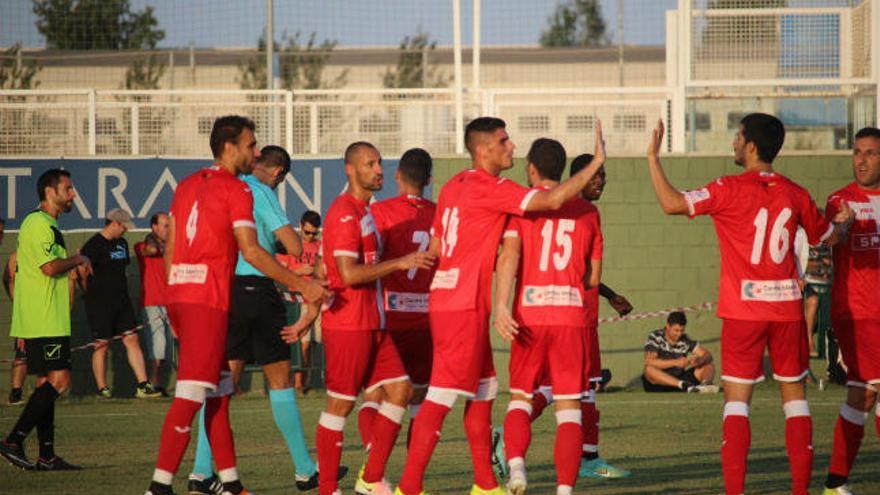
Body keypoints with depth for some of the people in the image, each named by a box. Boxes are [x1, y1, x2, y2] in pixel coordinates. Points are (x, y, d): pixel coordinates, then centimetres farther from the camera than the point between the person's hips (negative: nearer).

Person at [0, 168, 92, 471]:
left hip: (40, 322, 11)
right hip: (45, 322, -11)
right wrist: (79, 259, -6)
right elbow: (50, 267, -23)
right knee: (58, 381, -13)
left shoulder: (45, 225, 22)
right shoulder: (39, 224, -12)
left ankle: (47, 457, 8)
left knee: (47, 383, 9)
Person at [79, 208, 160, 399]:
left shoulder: (122, 243, 15)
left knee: (132, 340, 1)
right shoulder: (94, 245, -11)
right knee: (101, 345, -1)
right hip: (99, 305, -7)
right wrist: (92, 294, -1)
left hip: (121, 302, 7)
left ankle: (143, 386, -1)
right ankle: (102, 388, 8)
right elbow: (82, 274, -12)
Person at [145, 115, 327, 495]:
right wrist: (301, 286, -12)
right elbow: (251, 252, -15)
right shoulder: (236, 190, -7)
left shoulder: (188, 186, 17)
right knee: (192, 393, -10)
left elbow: (170, 249, 19)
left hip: (180, 293, 9)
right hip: (208, 298, -9)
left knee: (219, 392, 13)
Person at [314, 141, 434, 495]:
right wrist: (400, 263, -19)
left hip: (372, 324, 10)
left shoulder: (364, 211, 17)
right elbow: (349, 273, -22)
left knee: (399, 391, 5)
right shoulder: (344, 213, -14)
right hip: (348, 325, -10)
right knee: (340, 404, -4)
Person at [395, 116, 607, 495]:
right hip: (463, 306, -10)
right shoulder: (488, 188, -14)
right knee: (442, 396, -8)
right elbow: (552, 200, -20)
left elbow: (436, 247, 19)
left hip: (447, 298, 10)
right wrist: (597, 162, -13)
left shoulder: (455, 186, 14)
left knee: (483, 392, 15)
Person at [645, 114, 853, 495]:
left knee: (737, 398, -1)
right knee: (793, 393, 11)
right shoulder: (794, 194, 4)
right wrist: (843, 221, 42)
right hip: (787, 306, 3)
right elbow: (827, 238, 19)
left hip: (743, 310, -3)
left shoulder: (730, 190, -9)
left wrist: (653, 155, -7)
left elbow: (672, 204, -16)